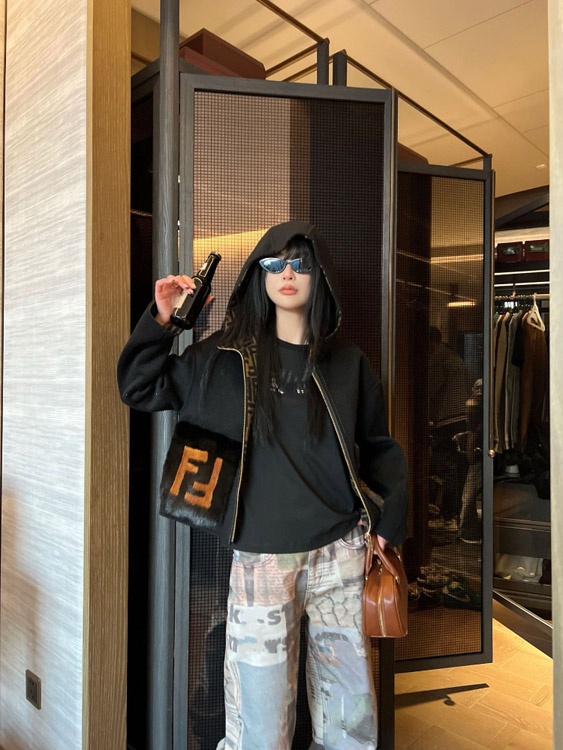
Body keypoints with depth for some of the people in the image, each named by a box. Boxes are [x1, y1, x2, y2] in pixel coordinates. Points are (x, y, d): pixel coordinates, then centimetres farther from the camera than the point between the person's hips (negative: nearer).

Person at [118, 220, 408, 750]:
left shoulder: (347, 363, 6)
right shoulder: (229, 357, 3)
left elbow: (378, 449, 12)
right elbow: (140, 388, 7)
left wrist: (388, 521, 4)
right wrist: (160, 321, -5)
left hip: (340, 549, 2)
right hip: (261, 555, -1)